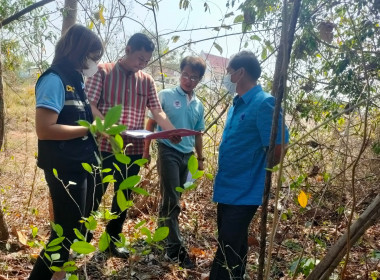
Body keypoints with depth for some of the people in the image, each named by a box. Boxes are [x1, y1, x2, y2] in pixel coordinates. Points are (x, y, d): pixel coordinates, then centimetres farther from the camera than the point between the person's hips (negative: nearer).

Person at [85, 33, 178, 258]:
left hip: (133, 150, 4)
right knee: (95, 193, 5)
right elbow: (89, 105, -10)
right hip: (104, 146, -4)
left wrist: (172, 132, -14)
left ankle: (113, 239, 29)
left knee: (124, 196, 13)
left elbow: (158, 112, 5)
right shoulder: (103, 71, -3)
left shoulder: (147, 81, 9)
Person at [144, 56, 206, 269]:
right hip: (169, 152, -5)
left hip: (187, 155, 5)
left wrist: (200, 158, 19)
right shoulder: (166, 96, -4)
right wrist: (146, 149, -4)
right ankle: (175, 247, -1)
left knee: (171, 198, 16)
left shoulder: (198, 105, 9)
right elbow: (151, 123, -1)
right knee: (172, 201, -6)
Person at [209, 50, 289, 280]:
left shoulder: (264, 103, -17)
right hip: (227, 189, 9)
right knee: (232, 246, 21)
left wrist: (253, 174, -6)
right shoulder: (237, 105, 11)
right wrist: (222, 178, 15)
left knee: (228, 251, -3)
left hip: (244, 193, -9)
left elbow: (275, 152, -20)